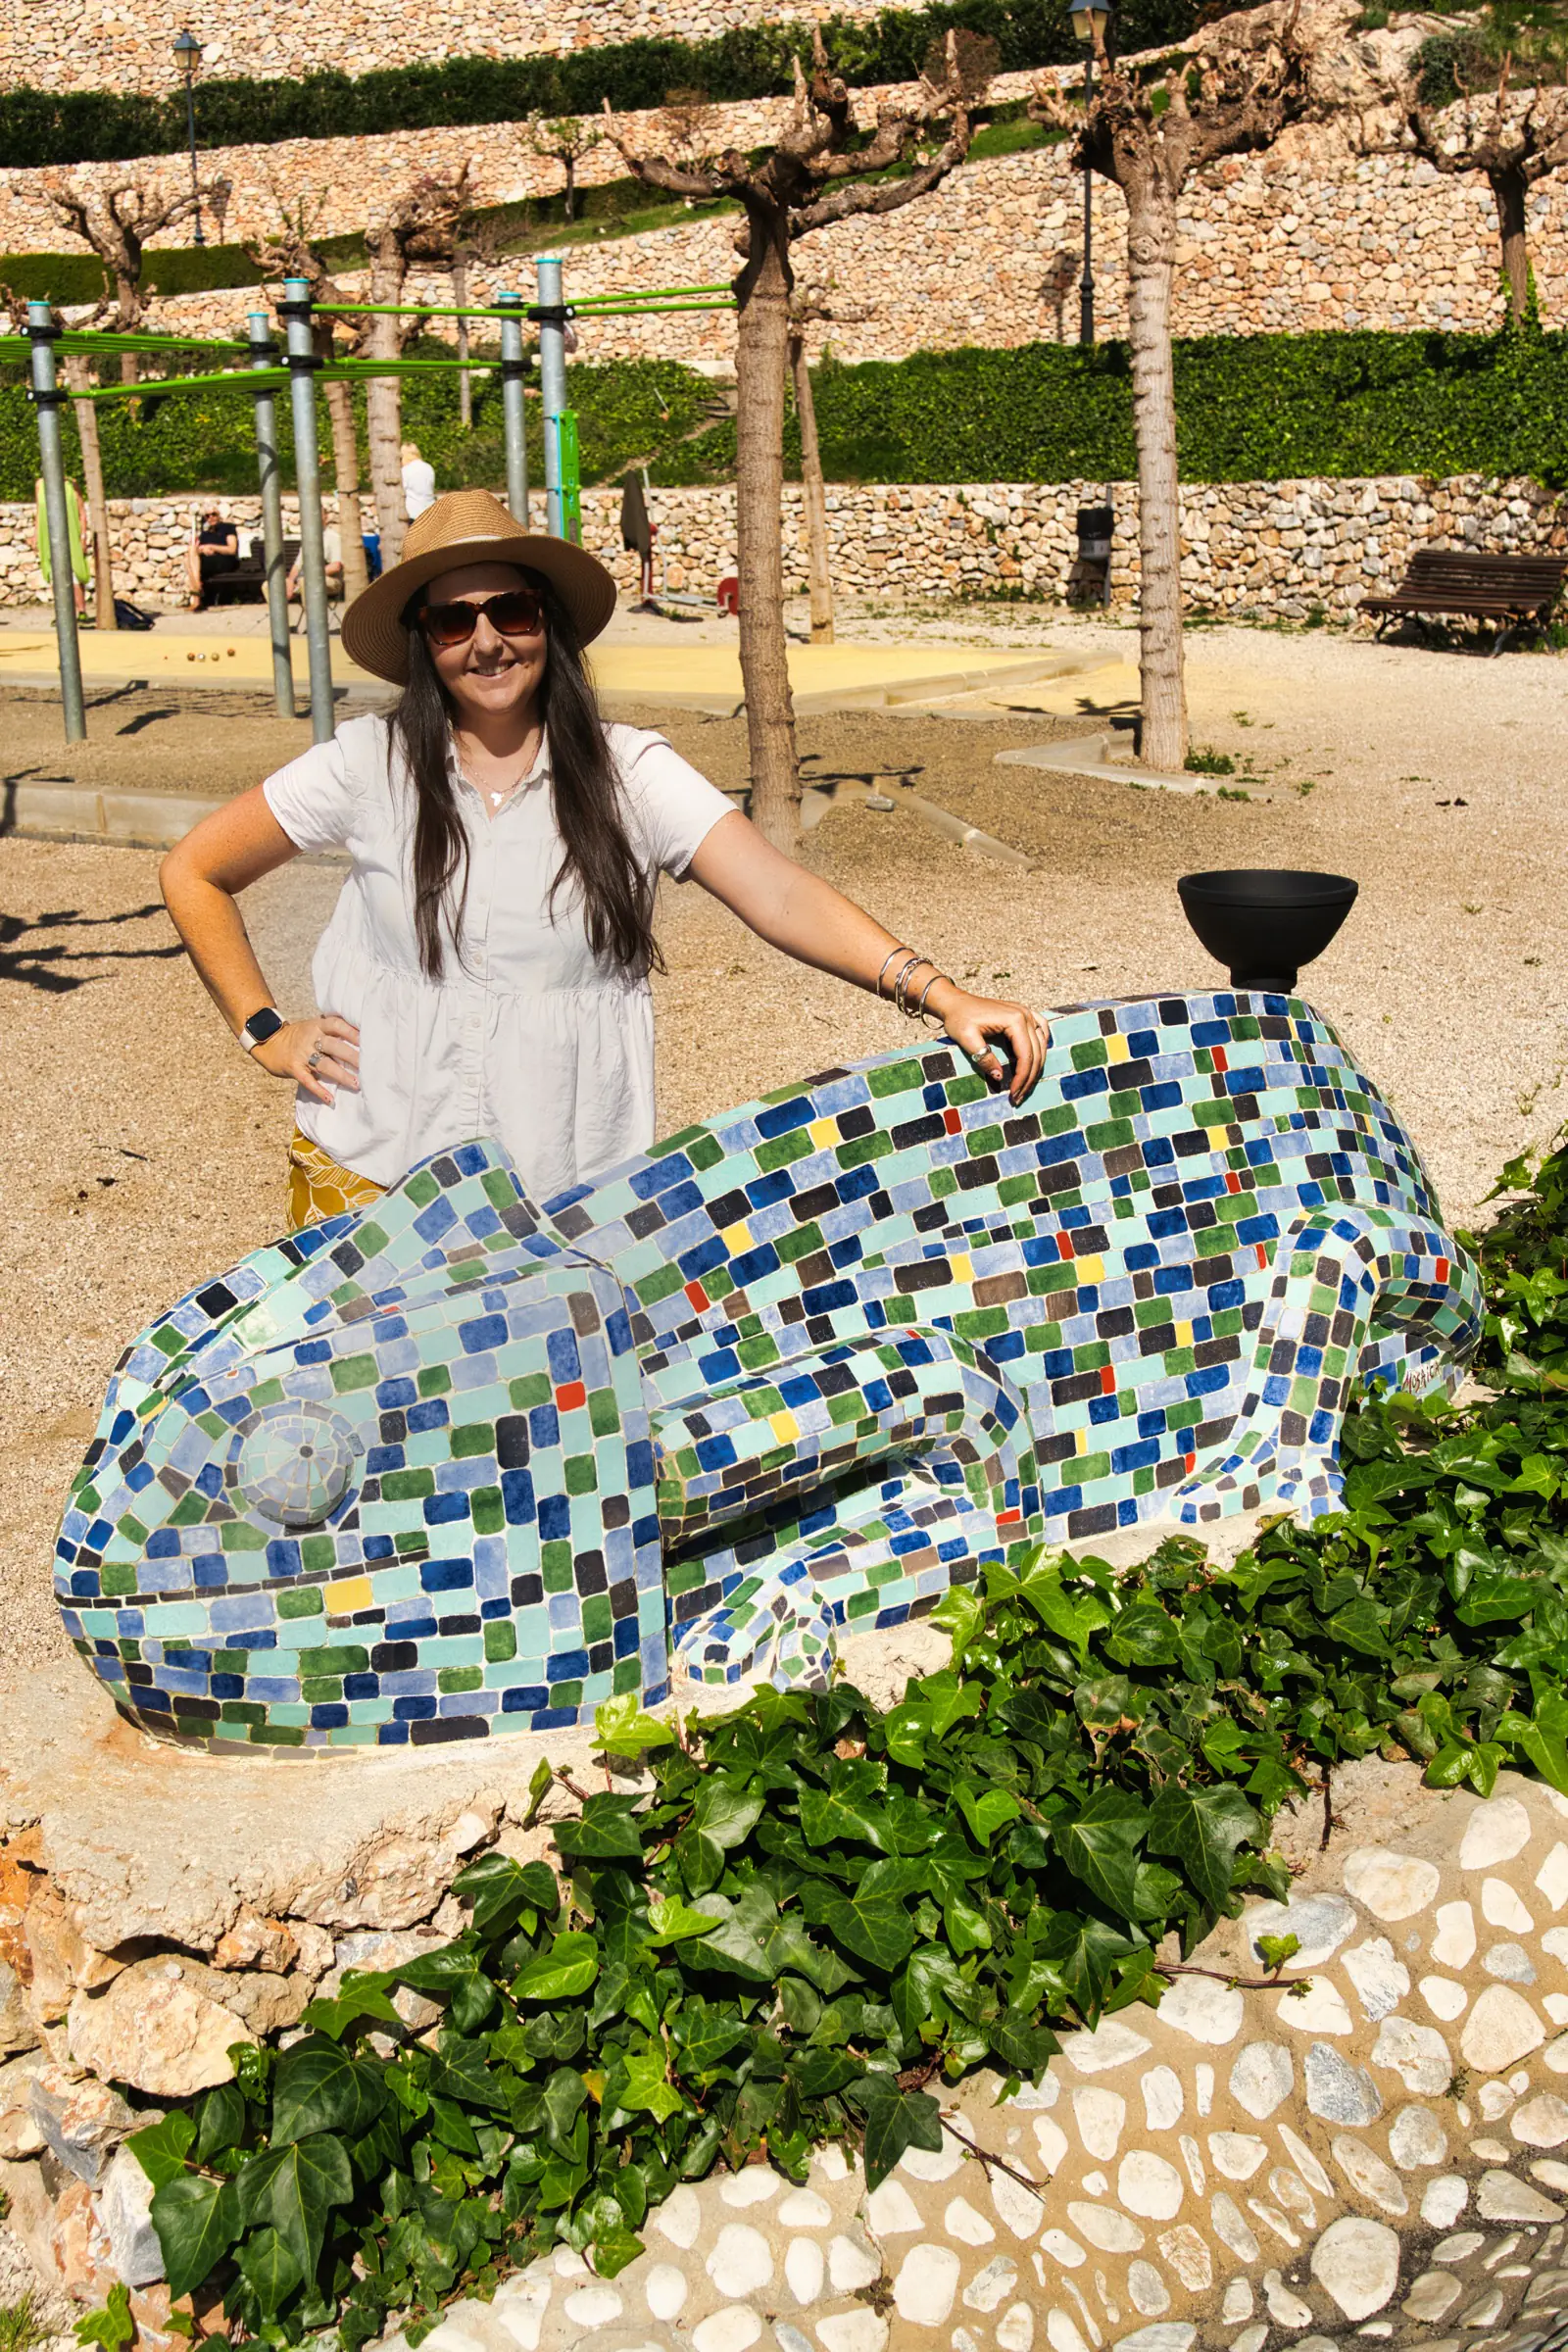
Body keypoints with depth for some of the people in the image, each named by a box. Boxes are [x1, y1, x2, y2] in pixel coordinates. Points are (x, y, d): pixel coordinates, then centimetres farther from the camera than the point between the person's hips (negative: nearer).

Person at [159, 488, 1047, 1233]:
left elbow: (779, 893, -17)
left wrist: (940, 993, -30)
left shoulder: (629, 772, -4)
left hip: (567, 1192, -1)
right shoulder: (371, 764, -2)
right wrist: (266, 1032, 1)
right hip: (370, 1179, 1)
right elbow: (193, 874, 9)